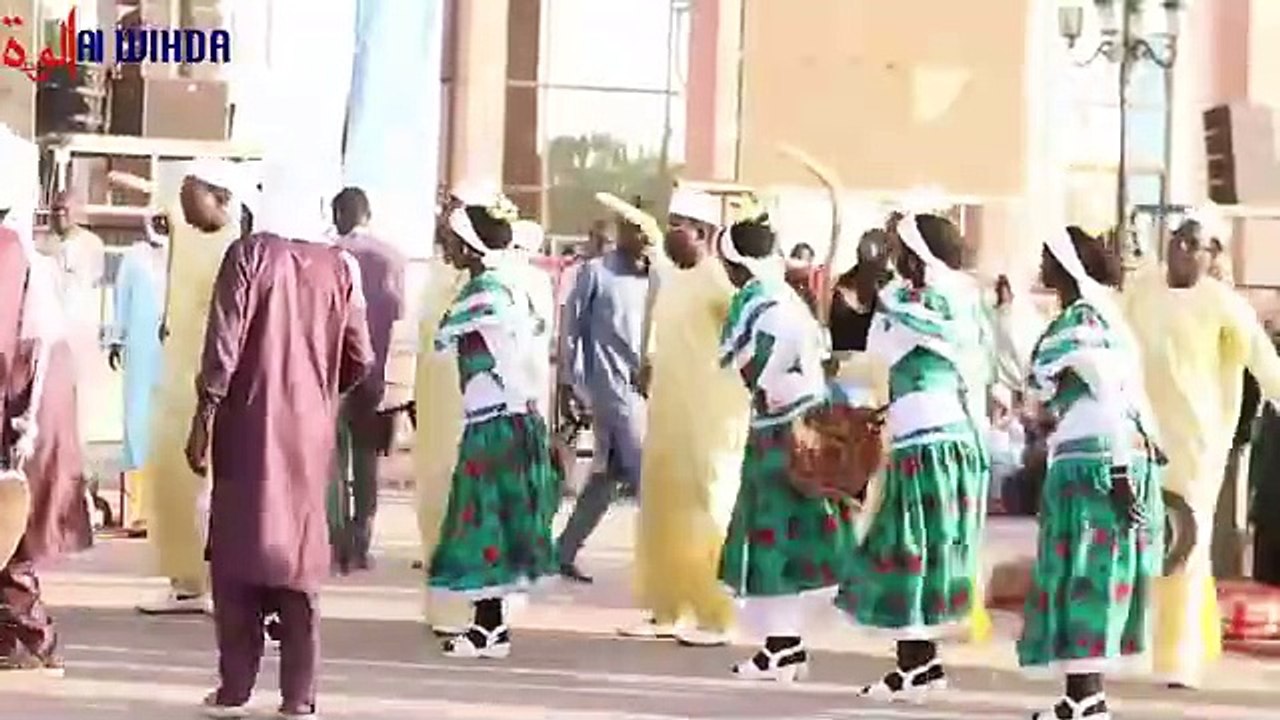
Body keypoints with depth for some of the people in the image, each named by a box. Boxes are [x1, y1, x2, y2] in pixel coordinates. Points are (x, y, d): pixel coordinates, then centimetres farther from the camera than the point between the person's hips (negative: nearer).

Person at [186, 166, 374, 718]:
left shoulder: (249, 254, -5)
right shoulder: (339, 265, 2)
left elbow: (223, 344, -11)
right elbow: (360, 360, 3)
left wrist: (203, 418, -6)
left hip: (249, 425, -2)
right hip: (310, 429, 2)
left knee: (238, 548, 7)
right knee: (299, 552, 7)